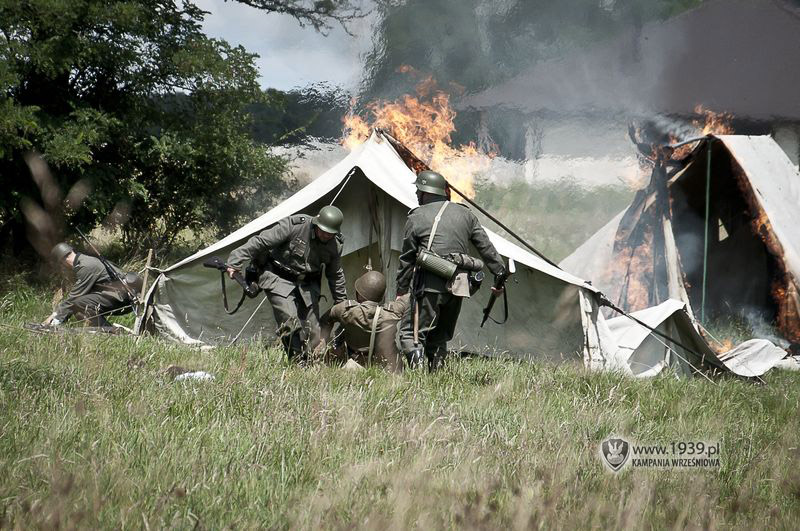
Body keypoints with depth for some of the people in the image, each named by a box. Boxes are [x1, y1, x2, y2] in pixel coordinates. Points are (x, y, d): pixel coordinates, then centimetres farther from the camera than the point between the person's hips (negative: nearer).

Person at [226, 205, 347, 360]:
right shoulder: (294, 226, -21)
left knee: (312, 334, -1)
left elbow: (336, 275, 14)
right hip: (278, 278, -5)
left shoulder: (335, 245, -4)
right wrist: (235, 262, -20)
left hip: (307, 284, 5)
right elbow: (260, 242, -18)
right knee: (290, 324, -22)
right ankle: (298, 362, -15)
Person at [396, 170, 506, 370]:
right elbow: (487, 248, 14)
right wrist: (500, 275, 18)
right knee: (440, 336, 17)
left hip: (429, 284, -5)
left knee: (411, 331, -3)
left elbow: (407, 258, 5)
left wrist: (401, 290, 11)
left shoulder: (417, 217, 3)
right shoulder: (465, 214, 15)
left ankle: (416, 367, -23)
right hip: (457, 284, 5)